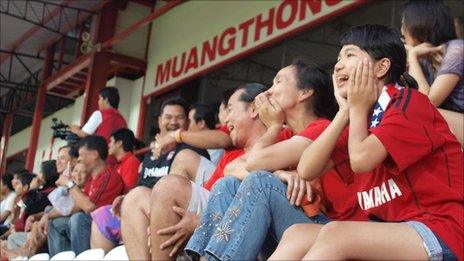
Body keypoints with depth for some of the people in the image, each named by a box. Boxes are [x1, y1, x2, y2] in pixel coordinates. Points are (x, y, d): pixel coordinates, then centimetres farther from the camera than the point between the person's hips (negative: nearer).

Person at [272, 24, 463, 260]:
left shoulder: (410, 103, -5)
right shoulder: (367, 117, 18)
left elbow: (360, 160, -18)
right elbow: (309, 169, 6)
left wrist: (358, 108, 0)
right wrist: (345, 111, 5)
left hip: (440, 232, -8)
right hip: (393, 230, 8)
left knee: (336, 234, -29)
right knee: (297, 234, -9)